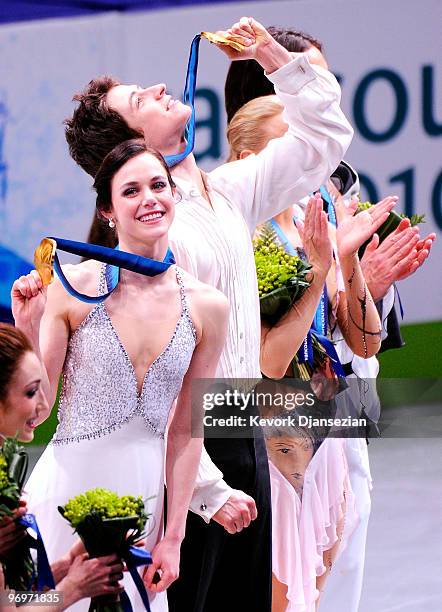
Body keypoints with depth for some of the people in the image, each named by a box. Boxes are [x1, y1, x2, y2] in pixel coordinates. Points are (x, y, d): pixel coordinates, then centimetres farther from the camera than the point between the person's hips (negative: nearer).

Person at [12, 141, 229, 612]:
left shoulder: (207, 307, 1)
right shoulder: (75, 287, -8)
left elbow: (187, 430, 6)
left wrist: (173, 537, 4)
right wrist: (28, 328, -17)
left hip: (144, 497, 3)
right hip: (68, 487, -3)